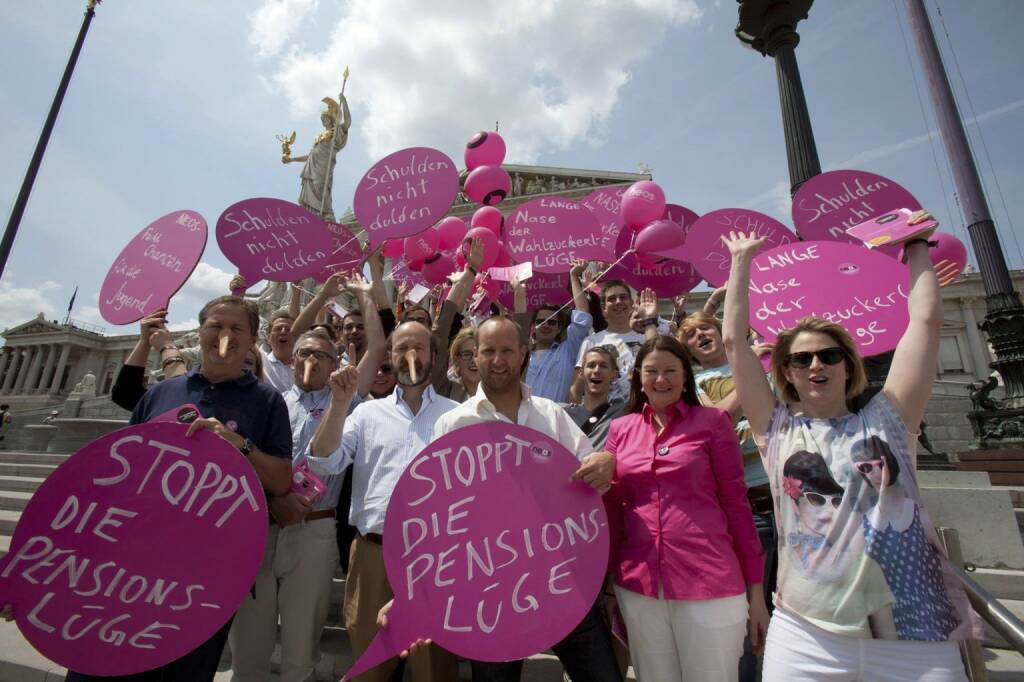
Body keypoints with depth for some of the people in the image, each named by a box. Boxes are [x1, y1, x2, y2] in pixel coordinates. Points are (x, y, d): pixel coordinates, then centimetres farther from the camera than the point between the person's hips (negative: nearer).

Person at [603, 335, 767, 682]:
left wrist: (756, 587, 1)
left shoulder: (712, 421, -2)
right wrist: (607, 582, 10)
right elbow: (611, 509, 9)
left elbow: (736, 501, 0)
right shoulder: (620, 429, 5)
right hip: (638, 586, 3)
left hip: (709, 583, -2)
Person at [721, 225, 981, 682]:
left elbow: (926, 320, 4)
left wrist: (916, 246, 14)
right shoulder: (776, 431, 2)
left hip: (914, 633, 1)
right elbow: (734, 339, 0)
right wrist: (742, 258, 7)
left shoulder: (884, 422, 5)